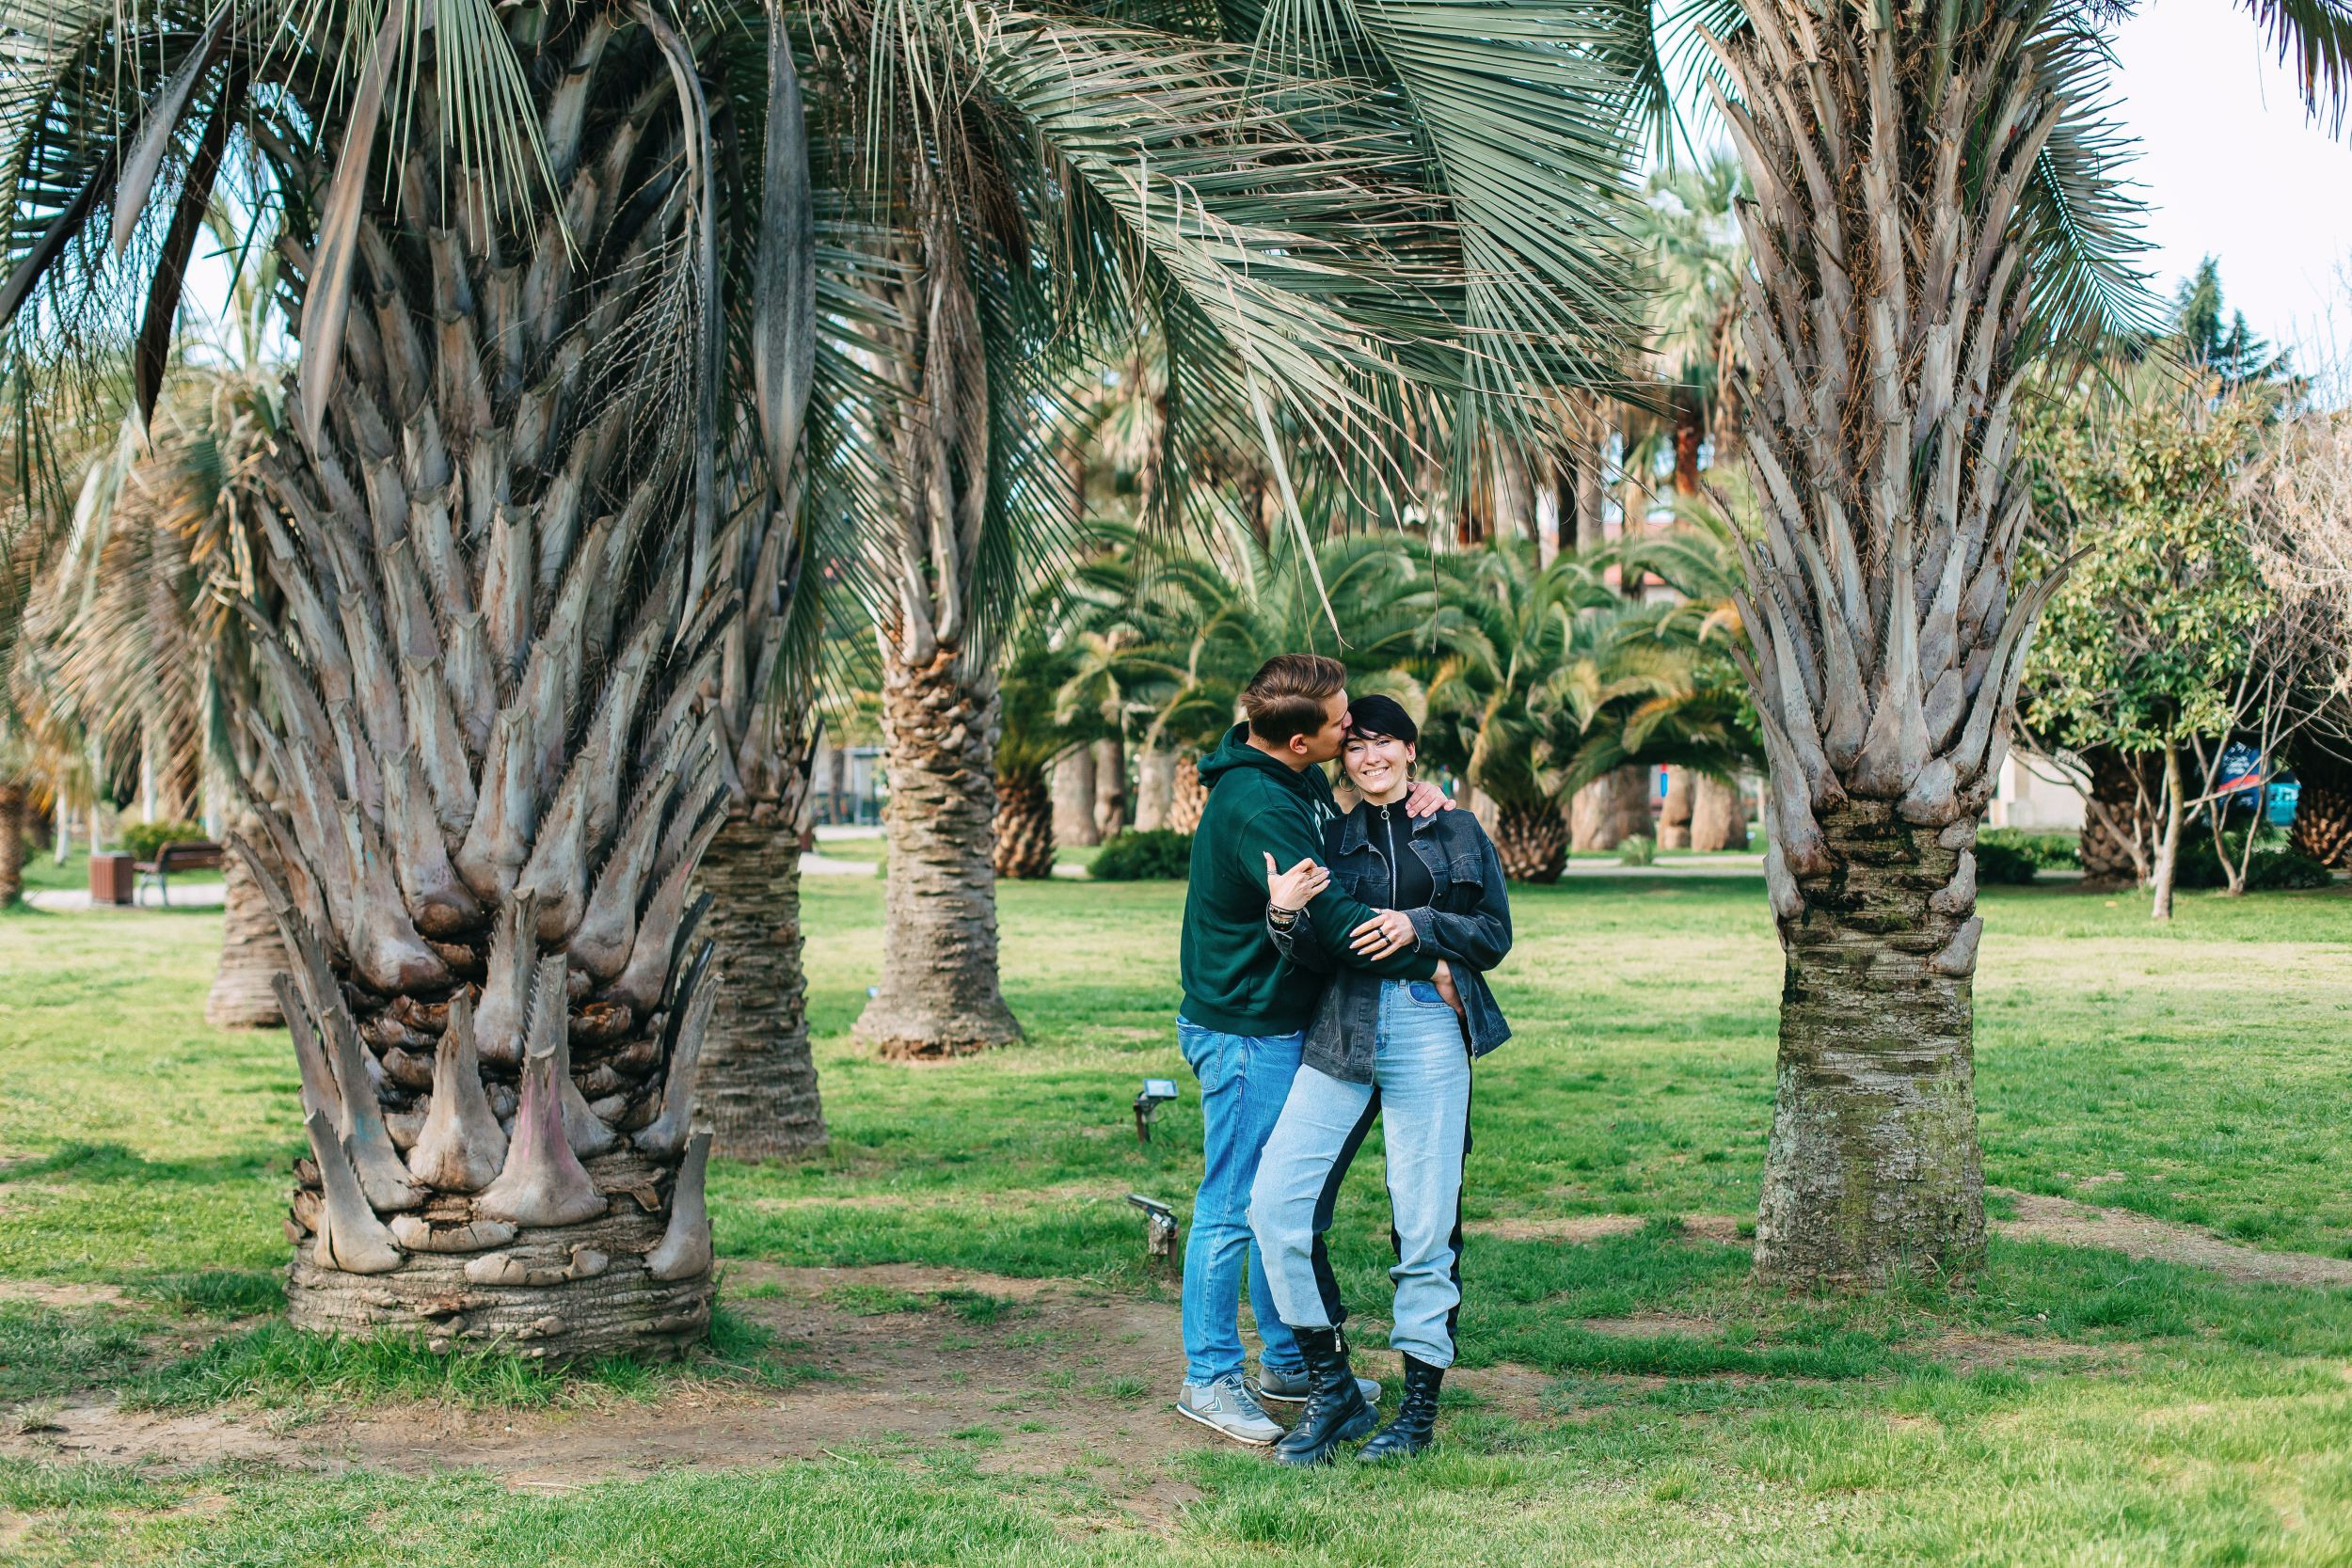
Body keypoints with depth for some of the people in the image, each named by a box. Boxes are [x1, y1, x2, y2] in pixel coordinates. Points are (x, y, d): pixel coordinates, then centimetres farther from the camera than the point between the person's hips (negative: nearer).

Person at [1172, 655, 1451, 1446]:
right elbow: (1329, 917, -29)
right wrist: (1427, 963, -21)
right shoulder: (1253, 806, -25)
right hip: (1244, 1031, -10)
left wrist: (1413, 800, -2)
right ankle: (1209, 1378, 10)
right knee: (1232, 1207, -1)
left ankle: (1286, 1359, 30)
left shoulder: (1299, 782, 6)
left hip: (1285, 1023, 10)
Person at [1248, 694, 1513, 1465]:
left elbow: (1495, 934, 7)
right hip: (1342, 1032, 2)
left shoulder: (1458, 833, 13)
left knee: (1425, 1222, -3)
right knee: (1276, 1203, -10)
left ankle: (1419, 1407, 10)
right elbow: (1314, 948, 5)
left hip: (1430, 1031, -2)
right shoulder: (1331, 838, 16)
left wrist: (1419, 925, -10)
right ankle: (1332, 1390, 2)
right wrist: (1284, 918, -17)